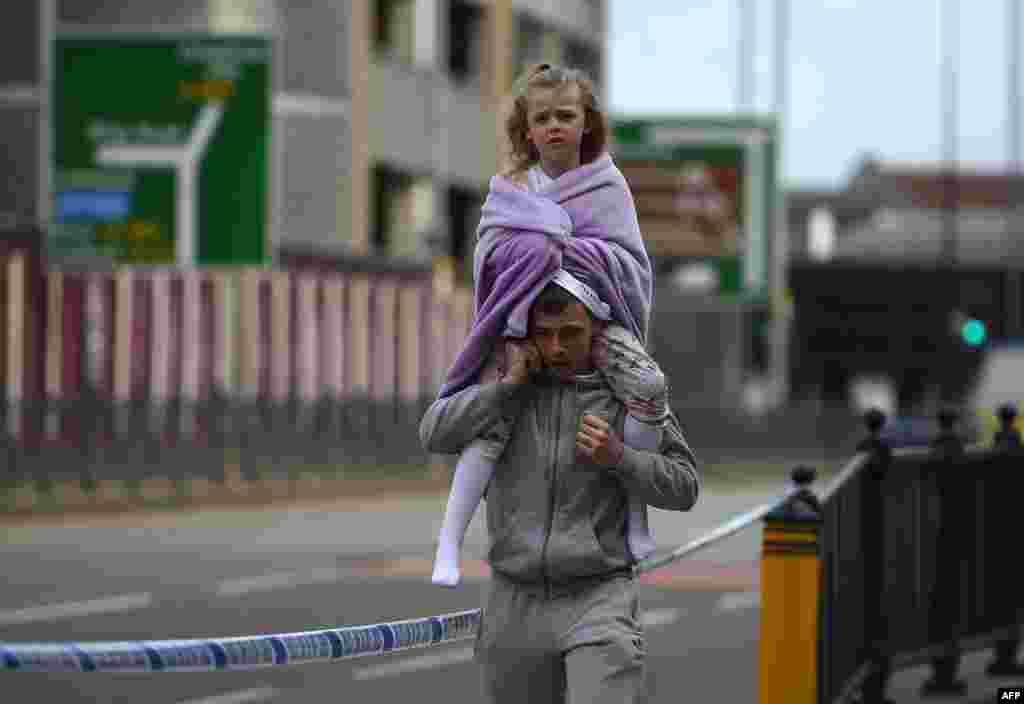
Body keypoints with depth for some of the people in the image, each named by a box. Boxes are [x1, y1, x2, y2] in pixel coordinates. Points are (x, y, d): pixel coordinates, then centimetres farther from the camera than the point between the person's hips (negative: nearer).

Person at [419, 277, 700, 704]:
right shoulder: (506, 395, 10)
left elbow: (684, 486, 4)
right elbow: (435, 434, -4)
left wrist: (618, 459, -12)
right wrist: (510, 381, -8)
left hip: (598, 602, -3)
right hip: (515, 604, 3)